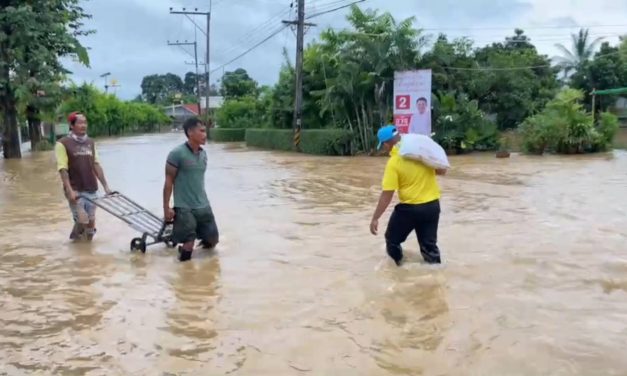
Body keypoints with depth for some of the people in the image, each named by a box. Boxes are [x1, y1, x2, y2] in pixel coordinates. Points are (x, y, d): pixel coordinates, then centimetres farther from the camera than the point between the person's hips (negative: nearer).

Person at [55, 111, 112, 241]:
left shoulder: (91, 143, 10)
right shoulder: (63, 144, -6)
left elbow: (96, 165, 11)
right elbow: (62, 169, -11)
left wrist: (105, 186, 5)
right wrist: (70, 190, -20)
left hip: (91, 190, 5)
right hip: (75, 191, -5)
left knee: (91, 222, 6)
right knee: (83, 221, -10)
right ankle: (75, 238, 19)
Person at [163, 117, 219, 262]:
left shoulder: (203, 154, 7)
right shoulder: (177, 154, -13)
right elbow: (169, 181, -10)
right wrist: (166, 208, -11)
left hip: (203, 206, 6)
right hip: (184, 208, -6)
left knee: (212, 241, 9)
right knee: (187, 252, -6)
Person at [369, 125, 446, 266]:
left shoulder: (394, 163, -15)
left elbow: (387, 195, -17)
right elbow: (442, 170, 10)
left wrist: (375, 218, -10)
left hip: (410, 208, -5)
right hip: (433, 205, 5)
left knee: (392, 241, 17)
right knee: (429, 244, 16)